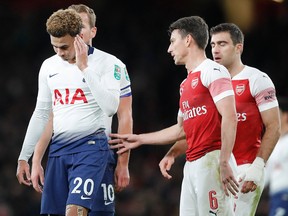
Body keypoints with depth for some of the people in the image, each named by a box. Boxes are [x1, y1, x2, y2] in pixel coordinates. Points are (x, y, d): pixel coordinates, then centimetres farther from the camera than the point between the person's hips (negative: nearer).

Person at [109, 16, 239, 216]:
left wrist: (224, 163, -22)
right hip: (192, 165, 9)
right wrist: (140, 139, 32)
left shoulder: (213, 72, -7)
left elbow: (229, 117, -16)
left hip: (212, 161, -9)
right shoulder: (186, 83, 22)